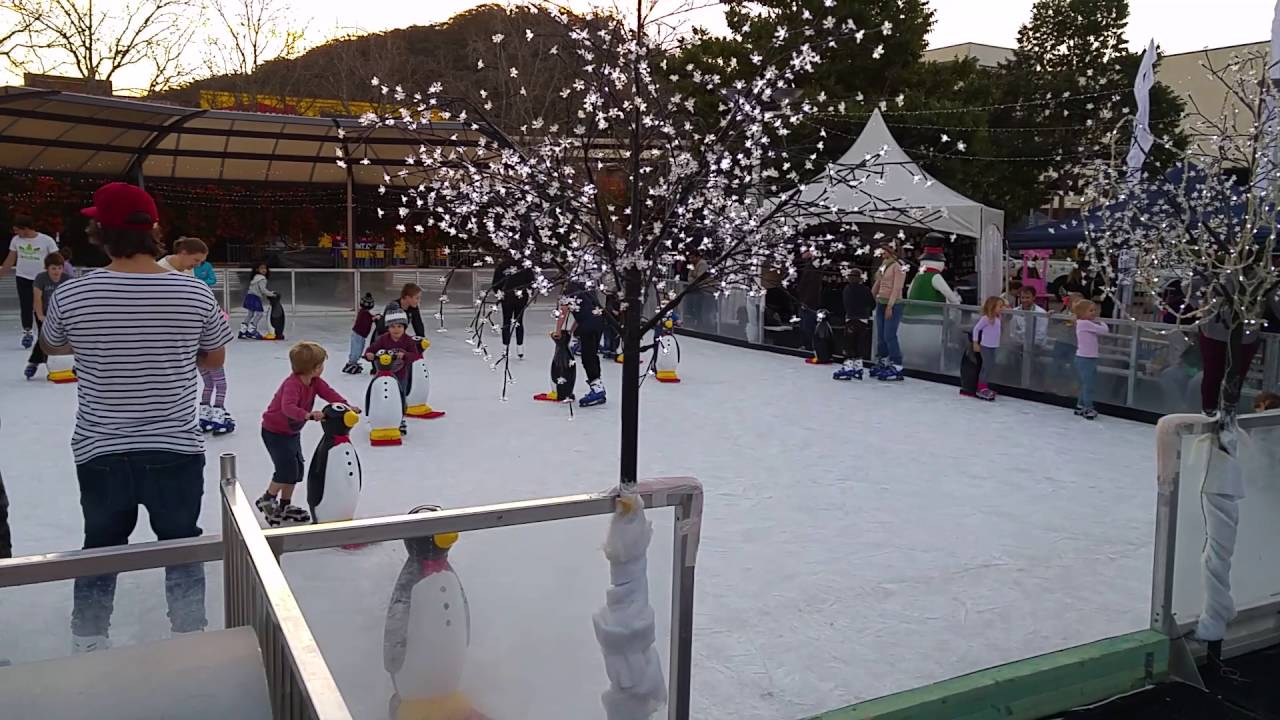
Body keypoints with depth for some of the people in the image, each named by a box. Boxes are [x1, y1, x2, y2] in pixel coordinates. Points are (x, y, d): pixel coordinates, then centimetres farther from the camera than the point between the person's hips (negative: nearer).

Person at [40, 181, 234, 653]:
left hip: (100, 453, 1)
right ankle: (191, 639, 28)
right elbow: (215, 358, 3)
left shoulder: (71, 296, -12)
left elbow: (51, 346, 11)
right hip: (176, 451, -1)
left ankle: (88, 646, 35)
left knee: (101, 547, 21)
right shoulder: (195, 294, -13)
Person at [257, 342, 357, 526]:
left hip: (292, 431, 9)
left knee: (297, 467, 10)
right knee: (287, 467, -14)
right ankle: (267, 500, 8)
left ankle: (285, 505, 25)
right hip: (275, 432, -9)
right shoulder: (293, 384, -32)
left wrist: (347, 406, -32)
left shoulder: (314, 381, -6)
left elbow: (329, 393, -15)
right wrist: (309, 415, -63)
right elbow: (288, 407, -47)